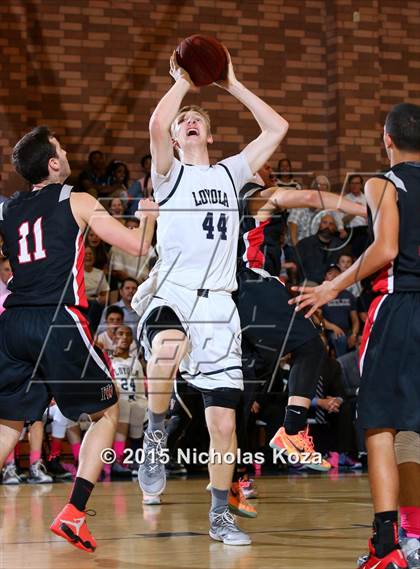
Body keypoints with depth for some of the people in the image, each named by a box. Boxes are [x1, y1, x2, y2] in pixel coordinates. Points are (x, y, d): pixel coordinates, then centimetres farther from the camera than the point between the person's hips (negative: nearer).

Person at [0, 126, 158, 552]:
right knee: (107, 413, 12)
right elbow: (138, 246, 2)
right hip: (57, 323, -4)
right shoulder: (77, 202, 3)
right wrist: (149, 214, 20)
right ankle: (73, 513, -1)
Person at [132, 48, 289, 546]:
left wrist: (232, 85, 16)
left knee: (223, 421, 1)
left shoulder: (230, 173, 19)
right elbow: (156, 124, -14)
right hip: (171, 293, -4)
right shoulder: (170, 173, 7)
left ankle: (220, 515, 15)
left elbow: (276, 128, 14)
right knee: (168, 348, -41)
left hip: (218, 304, 4)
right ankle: (156, 434, -17)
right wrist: (182, 83, 1)